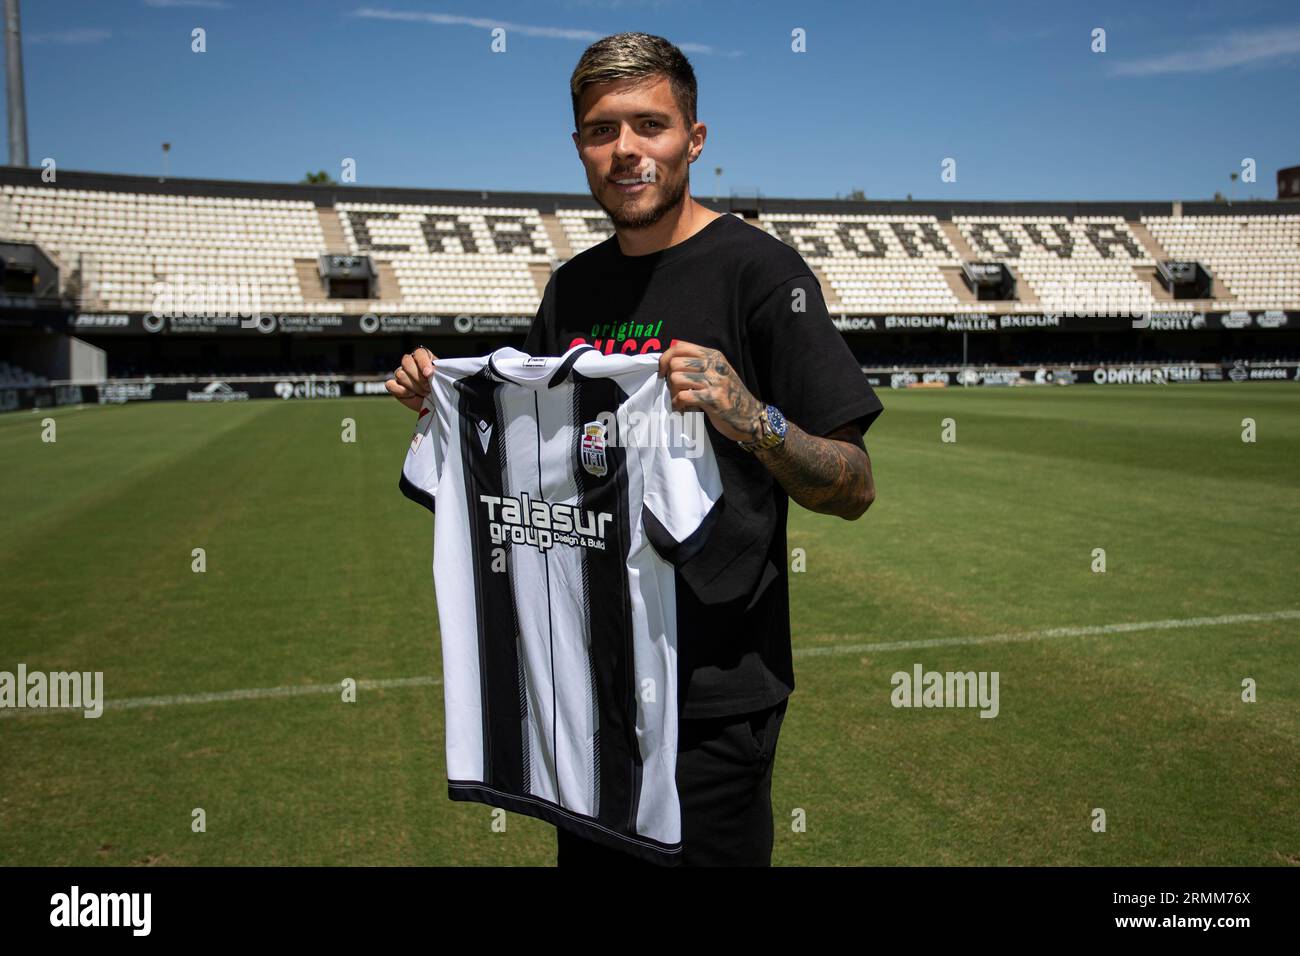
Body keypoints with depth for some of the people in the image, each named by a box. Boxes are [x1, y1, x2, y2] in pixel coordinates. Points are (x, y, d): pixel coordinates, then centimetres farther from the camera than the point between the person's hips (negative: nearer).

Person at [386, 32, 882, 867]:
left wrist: (749, 419, -32)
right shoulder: (571, 287, 8)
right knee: (590, 855, 22)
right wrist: (444, 401, 2)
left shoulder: (758, 270, -11)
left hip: (713, 694, -6)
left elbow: (854, 490, -14)